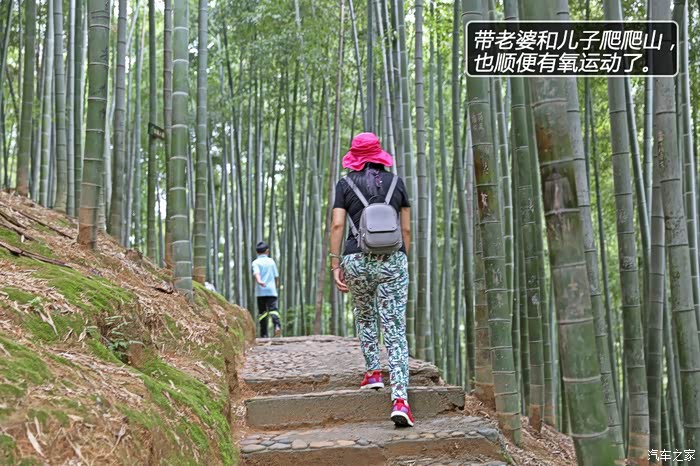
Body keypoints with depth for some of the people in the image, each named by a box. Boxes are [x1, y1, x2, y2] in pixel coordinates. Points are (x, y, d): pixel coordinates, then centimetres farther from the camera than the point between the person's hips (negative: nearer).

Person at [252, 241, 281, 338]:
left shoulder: (256, 262, 3)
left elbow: (256, 273, -17)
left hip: (260, 291, -1)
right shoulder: (271, 261, 10)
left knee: (262, 312, 6)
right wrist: (277, 284, 29)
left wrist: (259, 281, -35)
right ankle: (277, 325, -35)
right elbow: (276, 276, 12)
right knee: (273, 309, -6)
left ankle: (264, 334, 5)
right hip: (271, 290, 1)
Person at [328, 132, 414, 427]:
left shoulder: (346, 185, 6)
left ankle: (373, 371, 26)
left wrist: (335, 265, -1)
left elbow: (337, 225, -4)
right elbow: (406, 228, 9)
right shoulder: (396, 183, 9)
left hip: (357, 259, 0)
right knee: (395, 330, -4)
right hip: (392, 260, 0)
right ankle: (400, 399, -14)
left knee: (365, 317, 28)